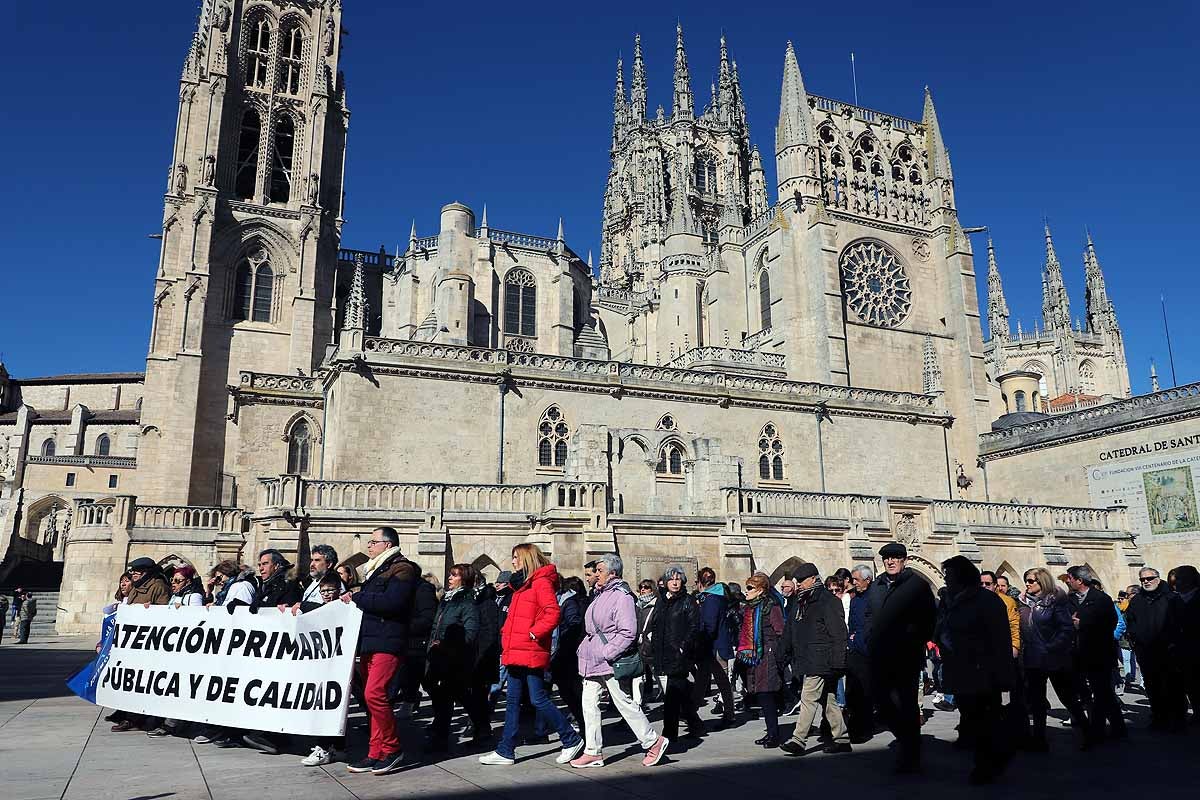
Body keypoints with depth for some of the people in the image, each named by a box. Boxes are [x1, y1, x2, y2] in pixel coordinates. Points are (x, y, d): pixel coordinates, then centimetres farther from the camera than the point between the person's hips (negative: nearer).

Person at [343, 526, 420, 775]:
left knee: (374, 693, -16)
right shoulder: (375, 569, 23)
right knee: (371, 696, 8)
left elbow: (392, 602, -20)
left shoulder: (402, 569, -6)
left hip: (387, 643, -9)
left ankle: (392, 749, -2)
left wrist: (357, 597, -12)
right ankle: (376, 754, 15)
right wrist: (354, 596, 3)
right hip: (368, 643, 9)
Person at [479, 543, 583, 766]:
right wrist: (507, 634, 13)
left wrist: (534, 633, -20)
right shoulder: (522, 584, 19)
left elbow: (553, 612, -23)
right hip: (516, 652, 10)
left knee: (538, 699, -4)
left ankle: (572, 739, 9)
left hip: (531, 653, -10)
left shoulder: (541, 582, -11)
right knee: (513, 702, 11)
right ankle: (505, 752, 17)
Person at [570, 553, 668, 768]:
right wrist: (584, 648, 12)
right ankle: (593, 752, 15)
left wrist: (606, 654, -21)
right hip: (592, 661, 9)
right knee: (589, 704, 7)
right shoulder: (599, 595, 14)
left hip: (610, 662, -9)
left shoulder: (621, 596, -14)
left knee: (624, 703, 0)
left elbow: (628, 632, -20)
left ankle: (653, 741, 16)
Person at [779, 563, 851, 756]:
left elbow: (838, 633, -14)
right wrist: (785, 654, 17)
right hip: (804, 659, 9)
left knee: (808, 698, -11)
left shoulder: (828, 601, -10)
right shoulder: (798, 601, 16)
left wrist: (837, 660, -18)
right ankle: (842, 738, 21)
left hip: (819, 660, -9)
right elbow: (789, 630, 21)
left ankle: (798, 740, -10)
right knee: (827, 700, 13)